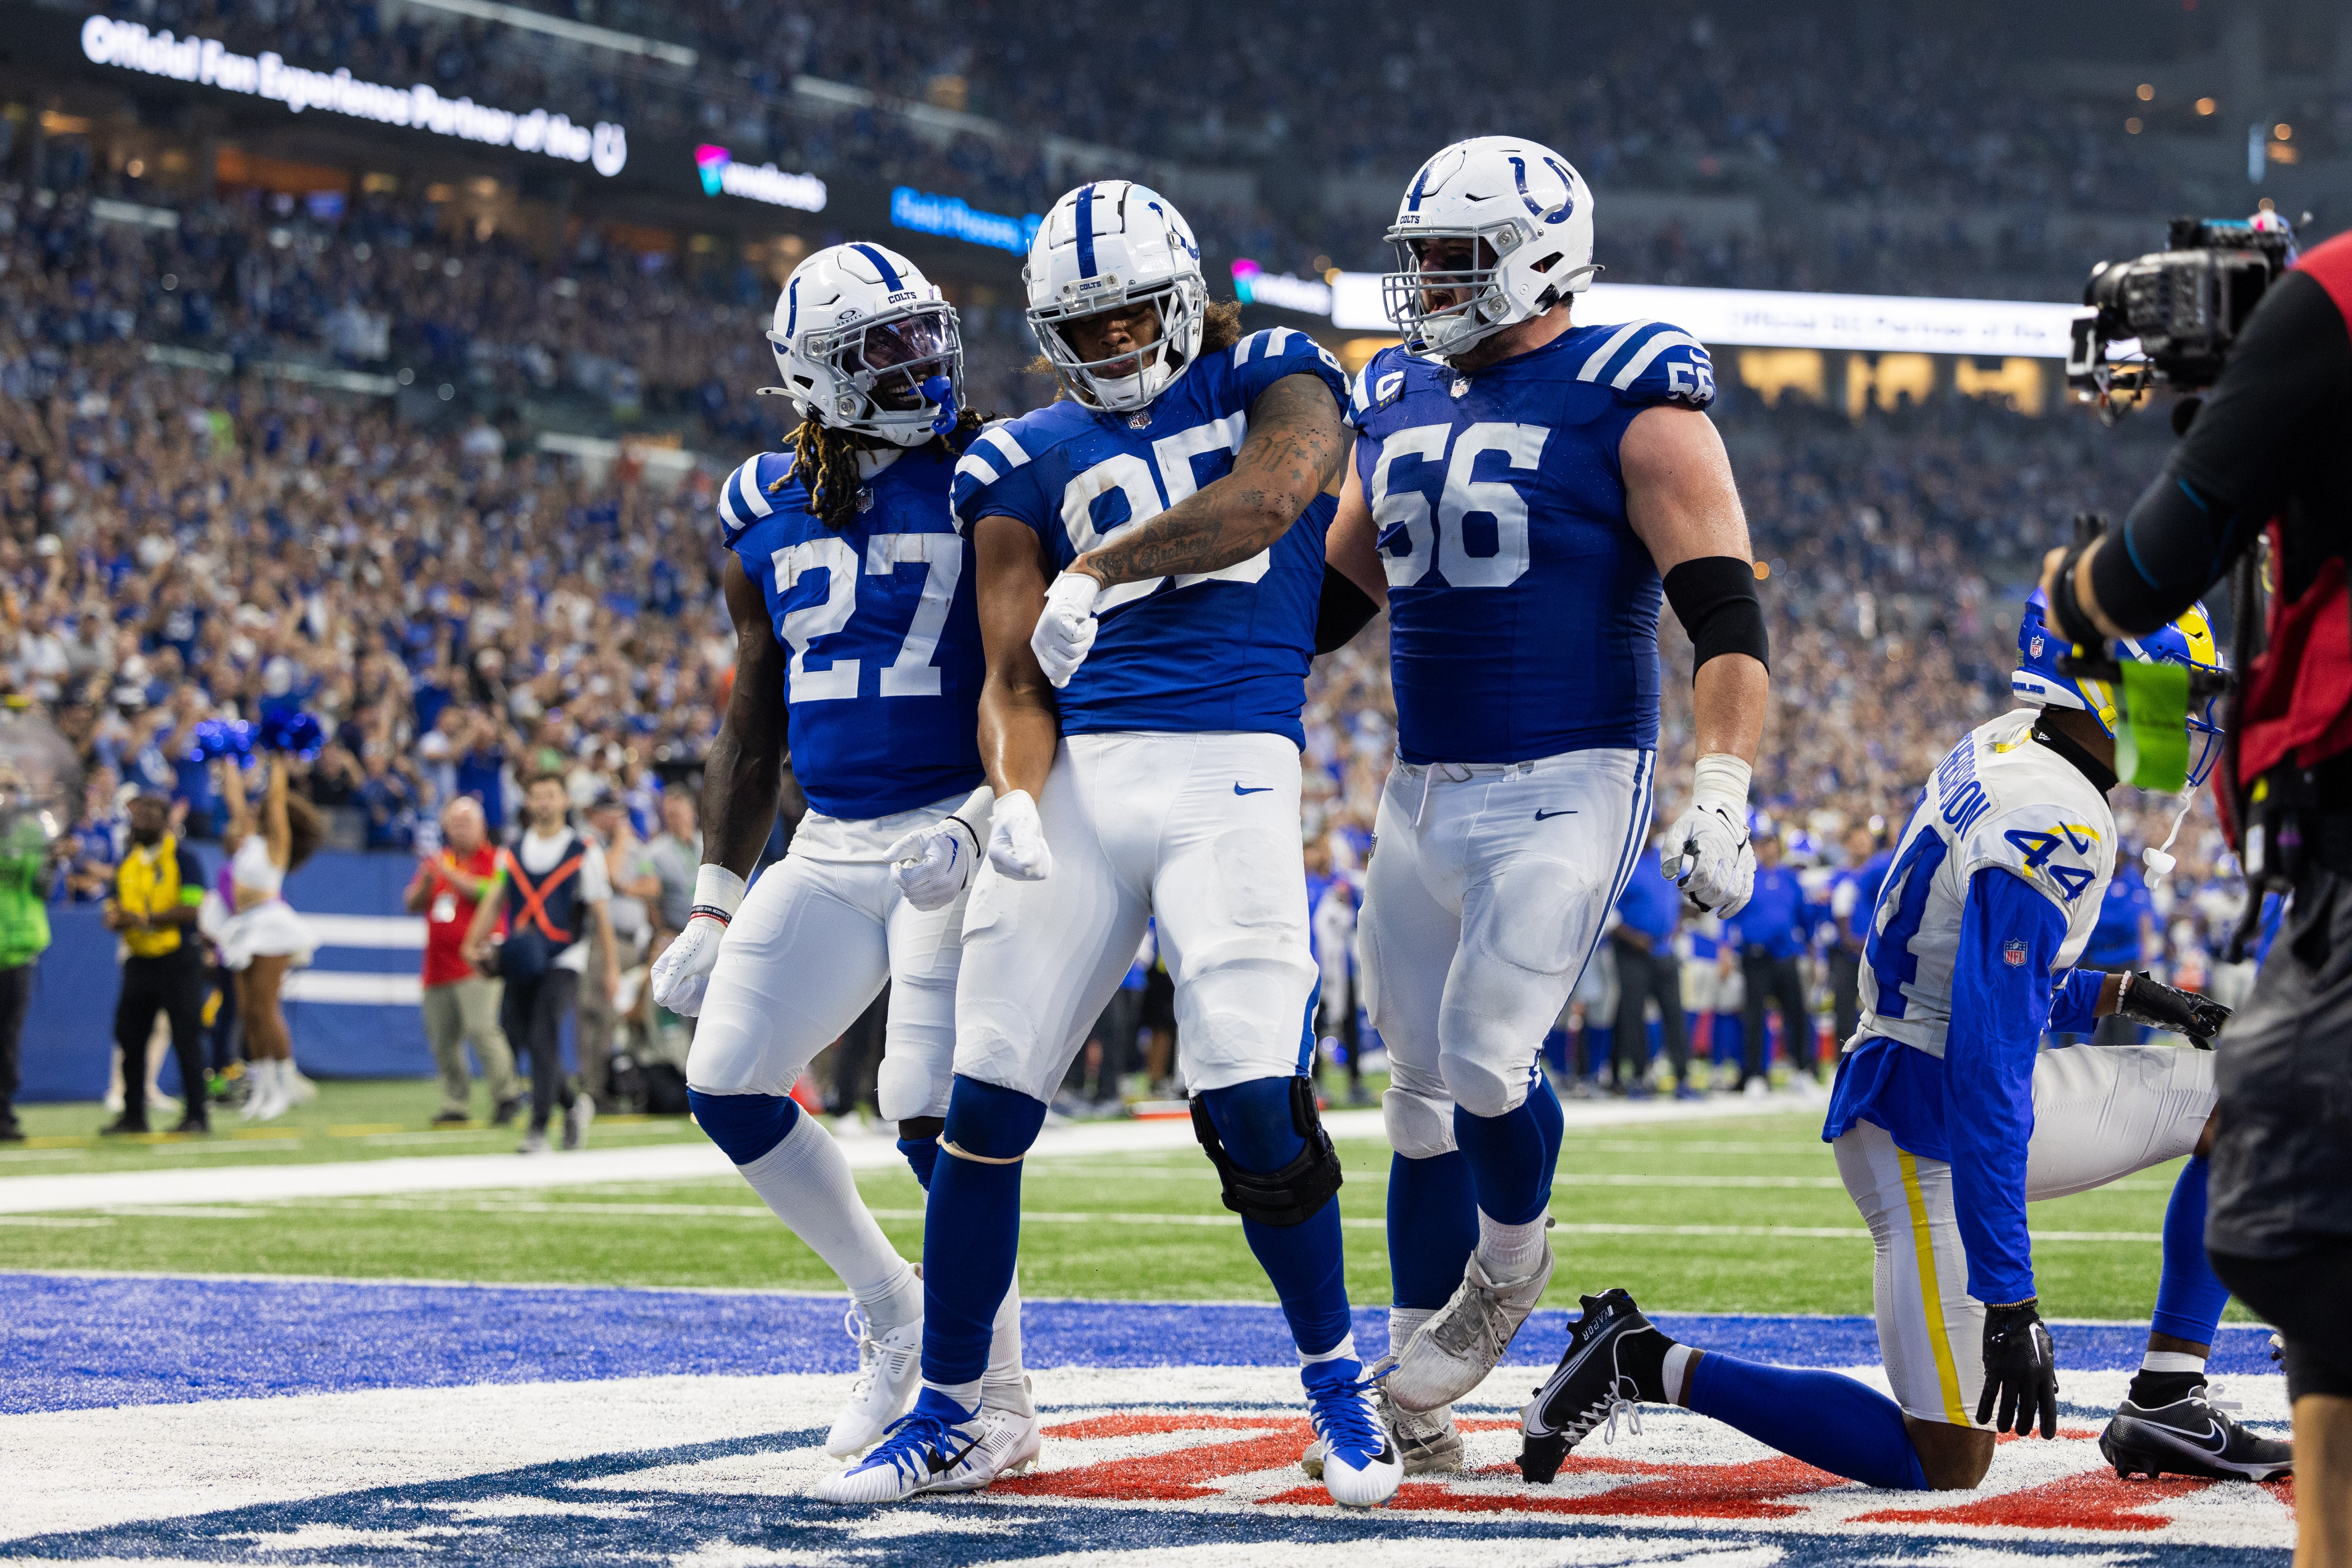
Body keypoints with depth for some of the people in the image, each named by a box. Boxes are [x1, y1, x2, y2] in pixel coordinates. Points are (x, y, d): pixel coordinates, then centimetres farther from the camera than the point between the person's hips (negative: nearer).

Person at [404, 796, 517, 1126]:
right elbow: (411, 905, 16)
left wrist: (450, 874, -15)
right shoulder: (435, 860, 18)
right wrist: (425, 883, -4)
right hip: (438, 968, 6)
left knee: (481, 1029, -19)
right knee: (443, 1040, 4)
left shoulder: (494, 859, 1)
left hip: (476, 962, -6)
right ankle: (456, 1105, 10)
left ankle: (505, 1096, -13)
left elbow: (490, 893, -16)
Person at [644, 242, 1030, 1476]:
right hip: (831, 848, 6)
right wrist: (716, 903, 13)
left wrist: (984, 820, -23)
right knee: (728, 1085, -1)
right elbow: (754, 722, 16)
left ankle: (995, 1396, 4)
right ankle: (893, 1315, 18)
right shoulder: (767, 514, 9)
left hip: (957, 832, -6)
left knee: (933, 1114, -14)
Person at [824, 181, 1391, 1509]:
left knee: (1255, 1104, -13)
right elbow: (1016, 681, 9)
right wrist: (1015, 799, -10)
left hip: (1234, 771, -3)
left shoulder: (1274, 381, 11)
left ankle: (1338, 1376, 10)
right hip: (1081, 771, 3)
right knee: (988, 1102, -2)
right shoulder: (1029, 463, 15)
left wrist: (1100, 569, -7)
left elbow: (1268, 499, -12)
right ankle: (949, 1408, 13)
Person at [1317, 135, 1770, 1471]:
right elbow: (1333, 584, 25)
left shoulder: (1628, 398, -8)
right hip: (1424, 795, 7)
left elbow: (1724, 608, -12)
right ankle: (1416, 1402, 17)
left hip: (1569, 790, -6)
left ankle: (1512, 1263, 17)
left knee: (1485, 1061, -15)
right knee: (1424, 1095, 8)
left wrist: (1721, 793, -21)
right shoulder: (1399, 402, 13)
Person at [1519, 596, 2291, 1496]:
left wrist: (2112, 997, 22)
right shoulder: (2054, 829, -23)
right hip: (1926, 1127, -10)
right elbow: (1987, 1068, -28)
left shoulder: (2001, 750, 6)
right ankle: (1649, 1366, -3)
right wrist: (2009, 1301, -29)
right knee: (1944, 1465, -7)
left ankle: (2164, 1407, 10)